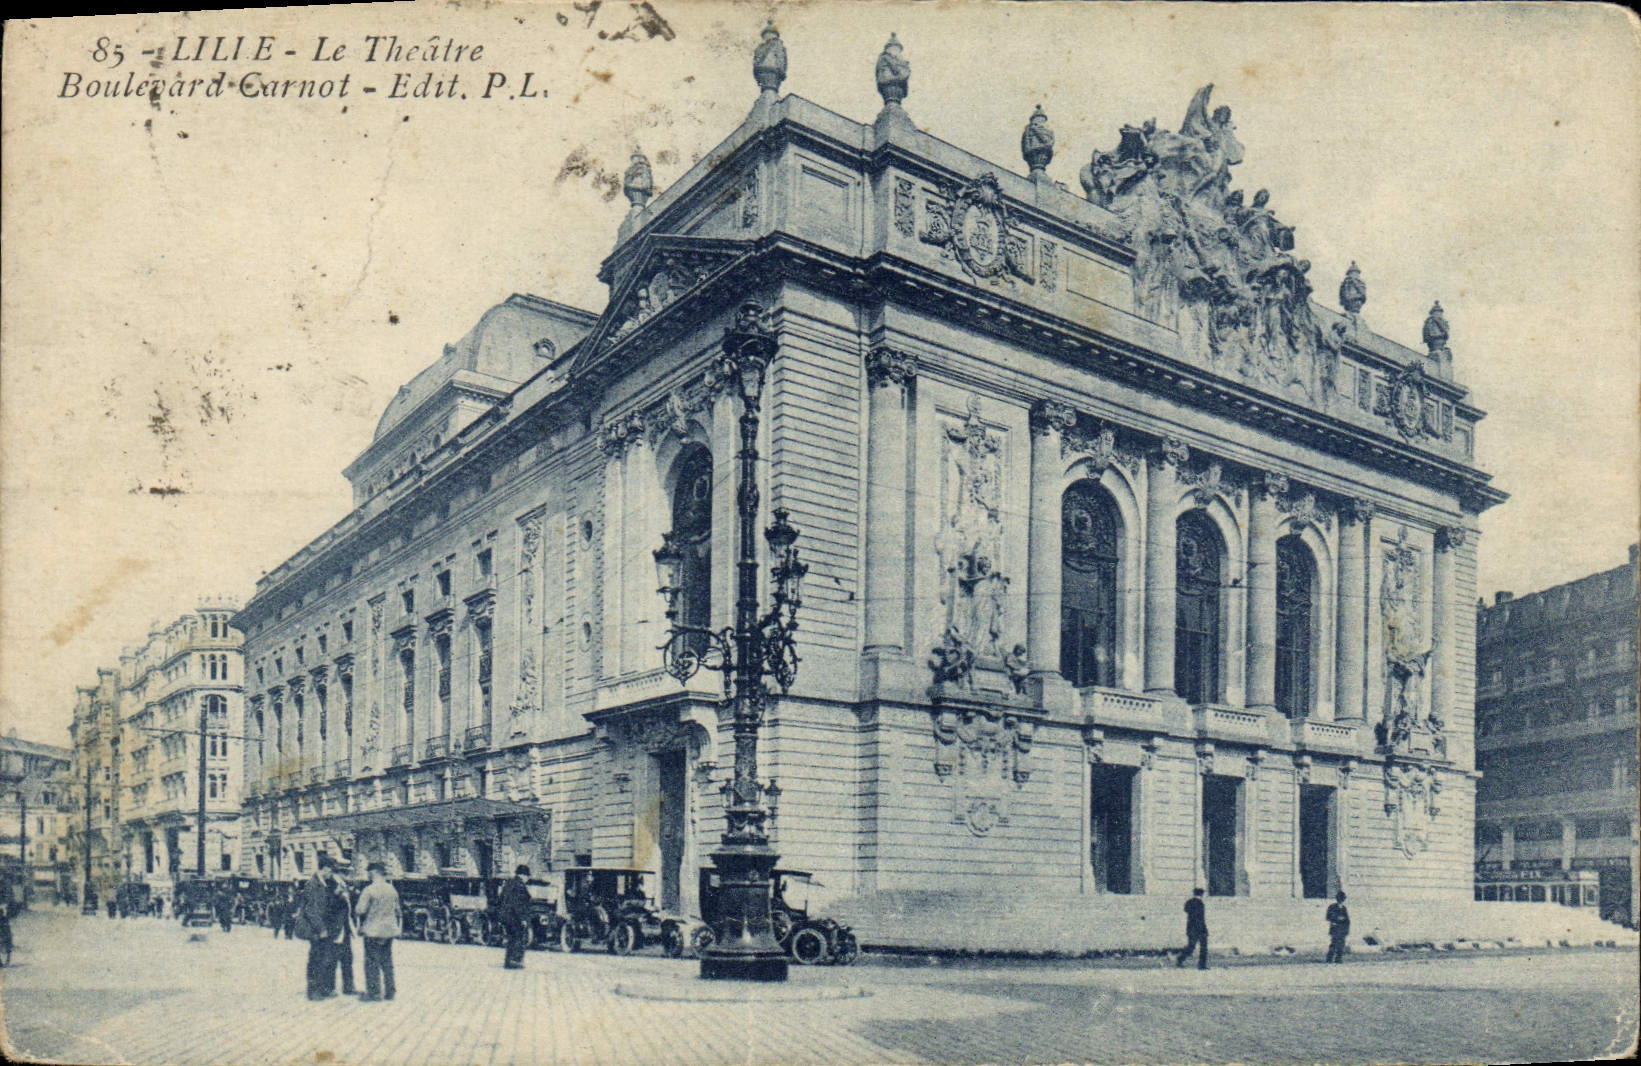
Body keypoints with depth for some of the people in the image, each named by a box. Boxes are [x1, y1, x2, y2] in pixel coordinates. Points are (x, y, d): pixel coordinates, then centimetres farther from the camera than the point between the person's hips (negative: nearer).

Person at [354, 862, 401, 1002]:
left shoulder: (369, 890, -14)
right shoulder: (392, 890, 6)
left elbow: (360, 910, -15)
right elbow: (398, 911, 13)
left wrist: (354, 908, 6)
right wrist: (397, 925, 22)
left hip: (373, 931, -6)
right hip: (389, 930, 6)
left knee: (372, 962, 2)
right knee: (387, 961, 13)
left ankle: (373, 992, 3)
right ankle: (389, 992, 16)